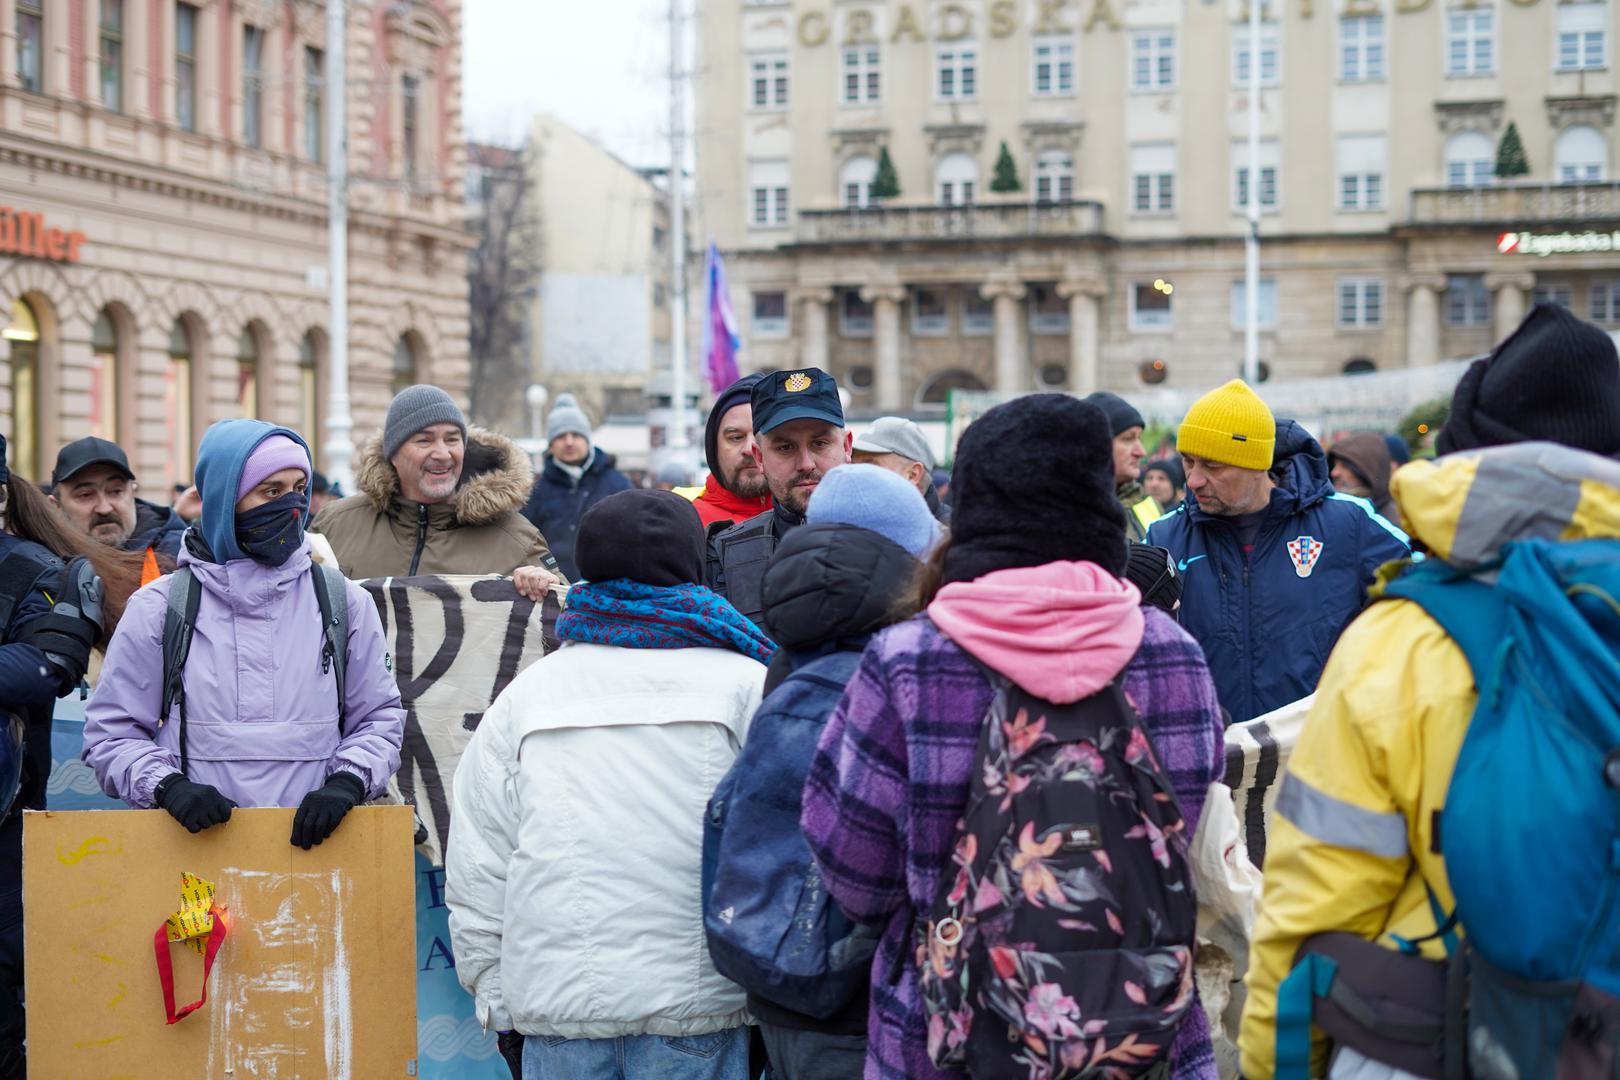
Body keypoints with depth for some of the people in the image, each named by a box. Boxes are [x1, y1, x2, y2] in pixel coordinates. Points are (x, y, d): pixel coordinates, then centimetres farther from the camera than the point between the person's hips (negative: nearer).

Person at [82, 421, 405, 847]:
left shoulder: (346, 604, 11)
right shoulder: (159, 609, 7)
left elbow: (379, 717, 15)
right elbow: (112, 732, 10)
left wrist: (346, 782, -4)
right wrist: (166, 784, -8)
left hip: (313, 842, 1)